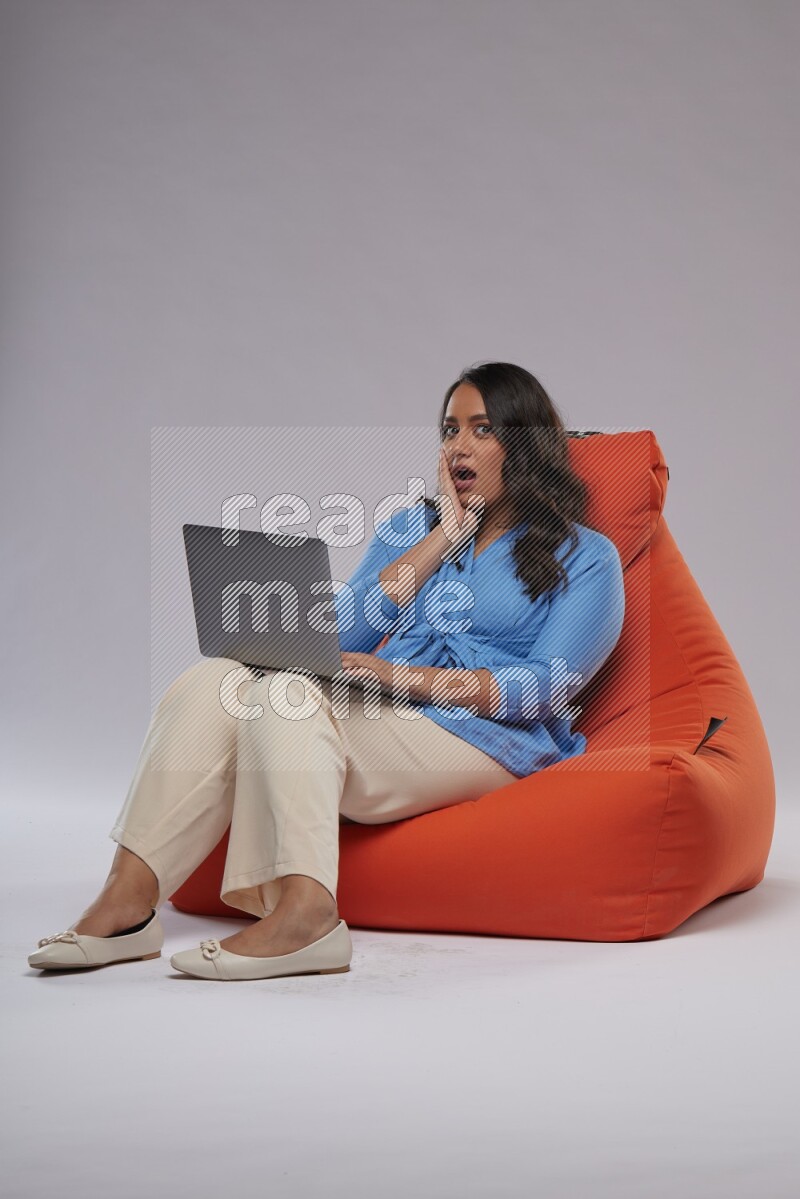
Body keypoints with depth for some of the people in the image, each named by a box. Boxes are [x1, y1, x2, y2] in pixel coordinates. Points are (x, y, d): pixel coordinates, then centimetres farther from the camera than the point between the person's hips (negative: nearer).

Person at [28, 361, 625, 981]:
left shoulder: (585, 556, 9)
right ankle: (127, 897, -29)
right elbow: (341, 634, 8)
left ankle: (304, 911, -44)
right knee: (213, 682, -21)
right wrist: (442, 539, 4)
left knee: (288, 693, -30)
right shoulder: (409, 526, 24)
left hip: (486, 739, -5)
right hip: (378, 720, 6)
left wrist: (402, 677, -15)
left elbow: (546, 687, -6)